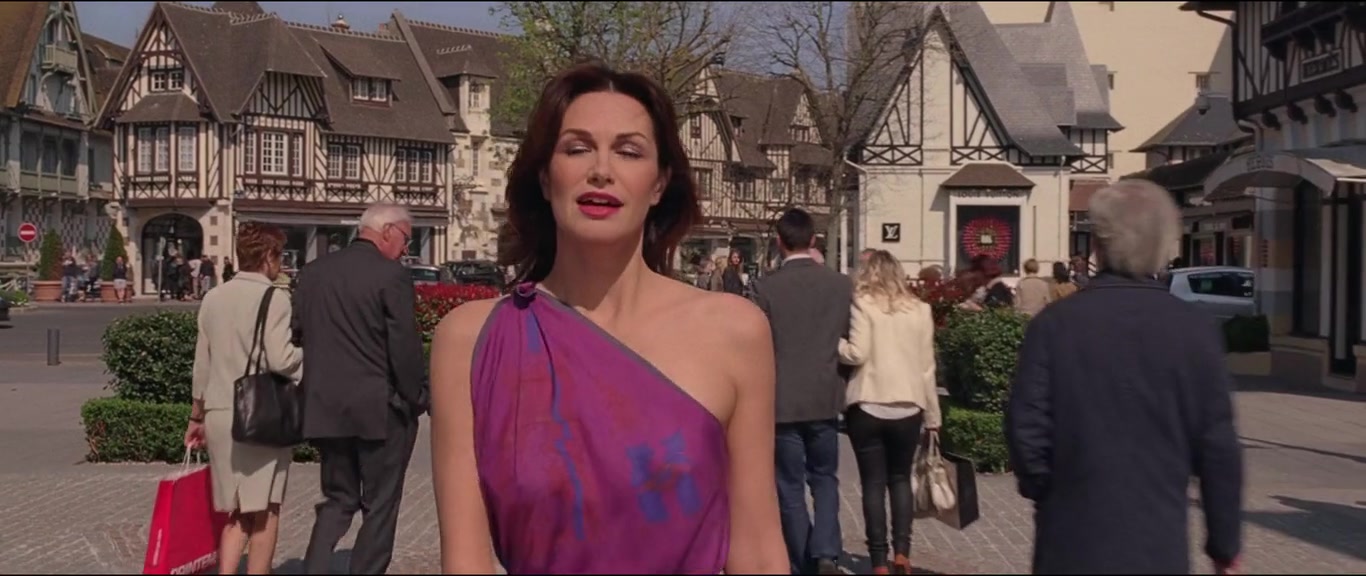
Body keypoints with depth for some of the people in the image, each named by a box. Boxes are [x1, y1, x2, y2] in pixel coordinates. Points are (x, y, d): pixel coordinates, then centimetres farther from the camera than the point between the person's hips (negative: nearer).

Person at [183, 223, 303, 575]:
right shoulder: (273, 299, -11)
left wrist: (196, 417, 21)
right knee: (264, 512, 5)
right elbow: (280, 360, -19)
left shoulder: (213, 299, 9)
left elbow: (202, 364, 13)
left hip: (219, 414, 6)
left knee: (236, 512, 14)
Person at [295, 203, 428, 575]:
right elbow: (405, 345, -15)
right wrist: (413, 400, -3)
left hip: (325, 408, 6)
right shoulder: (391, 275, -13)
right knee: (380, 505, 8)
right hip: (380, 409, -5)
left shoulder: (314, 272, 6)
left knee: (338, 500, 17)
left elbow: (297, 335, 10)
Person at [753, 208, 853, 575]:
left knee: (791, 487, 9)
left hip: (783, 400, -2)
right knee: (825, 478, 17)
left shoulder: (768, 288, -10)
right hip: (826, 398, 2)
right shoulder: (841, 284, -3)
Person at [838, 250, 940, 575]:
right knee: (900, 479, 17)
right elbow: (926, 368, 9)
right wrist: (932, 416, 14)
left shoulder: (863, 304, -4)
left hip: (868, 406, -3)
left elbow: (857, 354, -13)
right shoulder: (920, 309, 7)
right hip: (908, 408, 3)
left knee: (874, 483, 4)